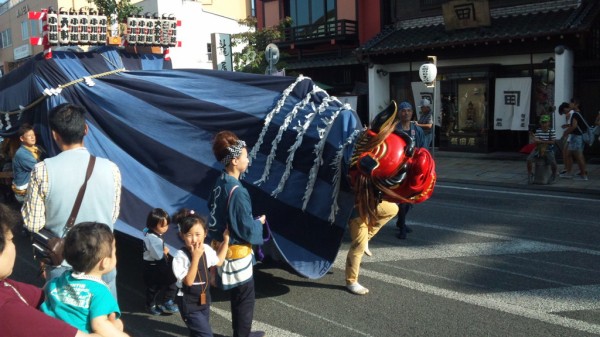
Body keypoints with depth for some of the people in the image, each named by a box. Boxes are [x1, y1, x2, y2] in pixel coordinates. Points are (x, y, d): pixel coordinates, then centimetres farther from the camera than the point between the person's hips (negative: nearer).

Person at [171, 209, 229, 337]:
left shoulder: (206, 249, -3)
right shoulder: (181, 256, -24)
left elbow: (219, 261, 16)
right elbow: (188, 281, -26)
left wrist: (226, 240, 10)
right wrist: (195, 257, -33)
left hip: (204, 300, 7)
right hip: (189, 303, -7)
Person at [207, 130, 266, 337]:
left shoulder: (220, 184, 2)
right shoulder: (236, 191, -25)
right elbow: (247, 230, -22)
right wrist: (260, 222, -2)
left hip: (224, 247, 9)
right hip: (236, 252, -9)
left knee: (237, 297, 22)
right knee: (245, 298, 7)